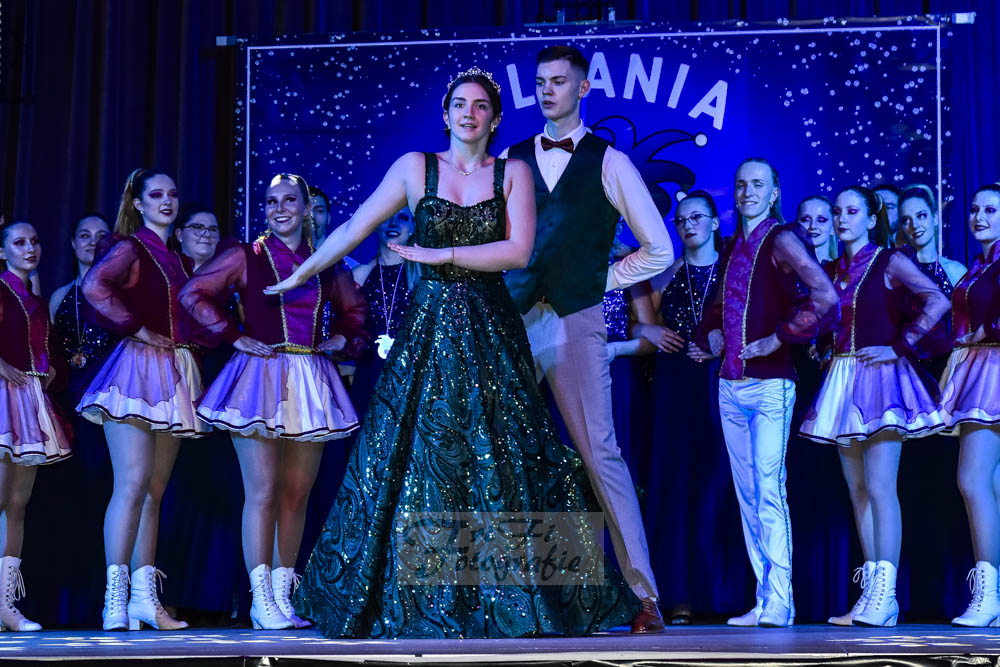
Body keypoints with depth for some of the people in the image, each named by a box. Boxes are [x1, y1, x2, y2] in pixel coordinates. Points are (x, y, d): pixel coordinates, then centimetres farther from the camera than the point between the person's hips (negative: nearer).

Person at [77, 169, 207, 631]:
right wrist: (135, 329, -16)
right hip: (138, 369, -8)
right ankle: (115, 599, -16)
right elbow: (94, 286, -21)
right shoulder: (132, 248, -3)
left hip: (173, 373, 8)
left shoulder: (176, 258, 20)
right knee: (132, 483, -15)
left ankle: (144, 597, 10)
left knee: (155, 489, 7)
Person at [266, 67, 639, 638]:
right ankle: (417, 601, 10)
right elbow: (353, 229, 8)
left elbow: (519, 251, -8)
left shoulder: (514, 173, 4)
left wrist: (441, 255, -12)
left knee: (500, 460, -1)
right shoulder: (415, 167, 4)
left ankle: (506, 601, 9)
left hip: (491, 334, 0)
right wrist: (299, 276, 9)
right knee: (418, 458, 0)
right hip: (429, 328, 0)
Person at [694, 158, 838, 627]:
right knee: (747, 494, 6)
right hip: (730, 384, 8)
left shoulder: (781, 240, -6)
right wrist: (712, 336, 12)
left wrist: (778, 339, -15)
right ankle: (764, 601, 10)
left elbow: (826, 298, -18)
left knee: (769, 490, -13)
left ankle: (779, 603, -13)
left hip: (769, 382, -8)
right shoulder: (733, 247, 16)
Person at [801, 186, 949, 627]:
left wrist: (899, 346, -15)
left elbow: (937, 300, -13)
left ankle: (884, 596, -17)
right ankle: (872, 594, 7)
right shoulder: (832, 271, 16)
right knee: (857, 490, 4)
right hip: (844, 381, 7)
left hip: (882, 376, -7)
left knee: (879, 485, -14)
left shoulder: (890, 262, -2)